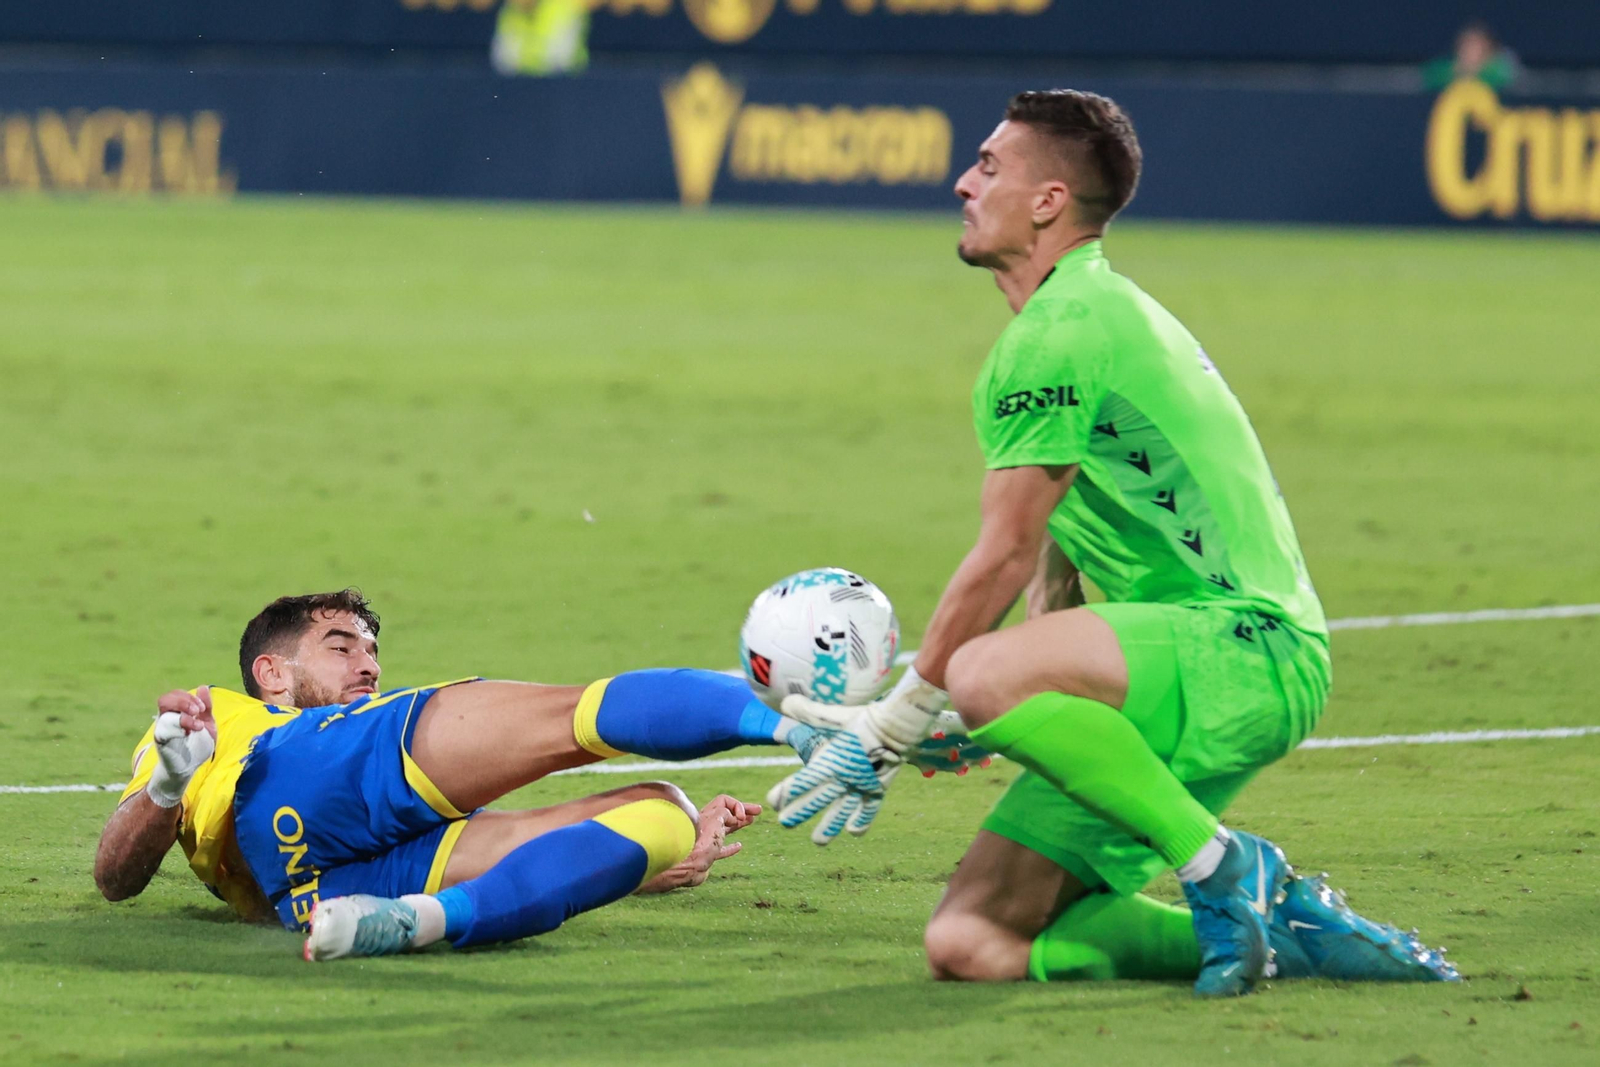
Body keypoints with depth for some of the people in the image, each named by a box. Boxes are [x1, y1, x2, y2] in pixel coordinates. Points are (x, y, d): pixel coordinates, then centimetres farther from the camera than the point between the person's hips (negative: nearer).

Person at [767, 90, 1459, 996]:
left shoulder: (1056, 333, -10)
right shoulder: (1098, 312, 23)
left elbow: (1004, 560, -11)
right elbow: (1057, 568, 26)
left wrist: (891, 729, -4)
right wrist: (925, 721, 23)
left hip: (1250, 645, -10)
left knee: (987, 674, -38)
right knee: (969, 944, -4)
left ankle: (1226, 869, -22)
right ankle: (1275, 930, 1)